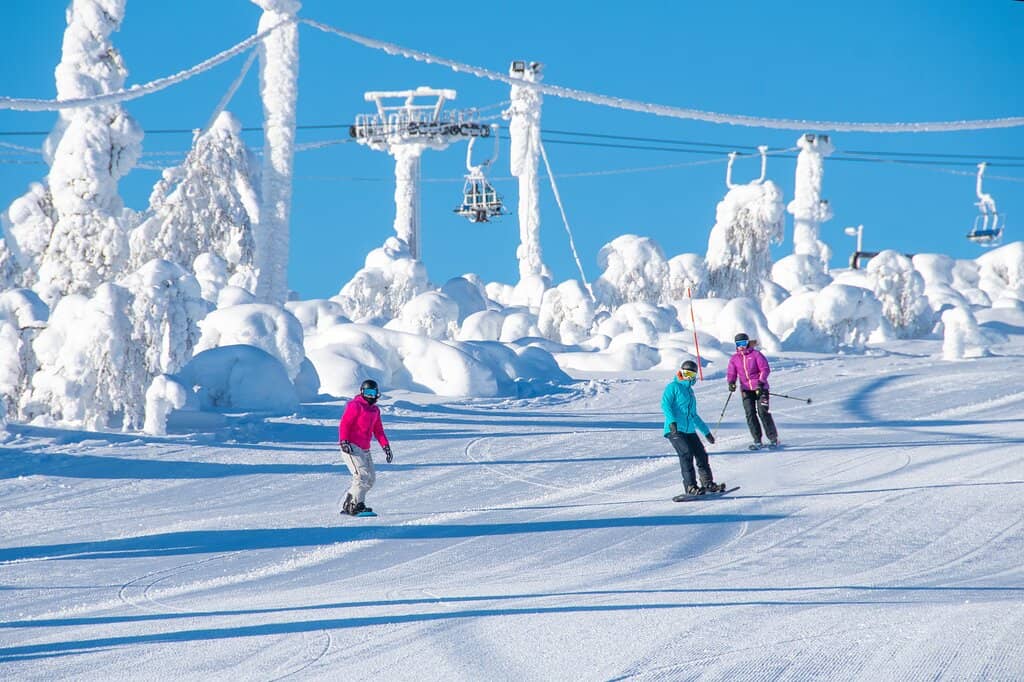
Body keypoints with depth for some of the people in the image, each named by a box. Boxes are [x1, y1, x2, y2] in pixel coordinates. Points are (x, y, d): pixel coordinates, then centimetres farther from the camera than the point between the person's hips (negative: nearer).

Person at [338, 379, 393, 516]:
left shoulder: (375, 410, 18)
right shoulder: (355, 405, -6)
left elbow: (378, 430, 23)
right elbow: (344, 423, -13)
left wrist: (386, 446, 13)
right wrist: (344, 441, -25)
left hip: (365, 449, 9)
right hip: (351, 446, -9)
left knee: (371, 477, 5)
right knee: (362, 475, -21)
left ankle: (348, 505, 6)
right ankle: (356, 505, -20)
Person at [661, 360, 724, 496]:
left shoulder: (690, 392, 25)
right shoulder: (673, 387, 1)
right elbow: (665, 404, -13)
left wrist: (706, 431, 37)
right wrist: (672, 421, -28)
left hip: (689, 431, 8)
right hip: (675, 430, -8)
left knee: (701, 454, 0)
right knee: (686, 454, -20)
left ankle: (707, 483, 11)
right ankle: (690, 487, -20)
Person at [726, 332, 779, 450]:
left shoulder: (756, 354, -2)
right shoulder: (734, 359, 9)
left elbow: (765, 369, -7)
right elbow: (731, 373, 8)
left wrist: (761, 382, -19)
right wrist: (731, 382, -14)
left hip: (760, 388, -4)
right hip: (746, 389, 4)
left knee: (763, 412, -10)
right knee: (750, 414, -5)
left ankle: (773, 439, 0)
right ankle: (757, 441, -1)